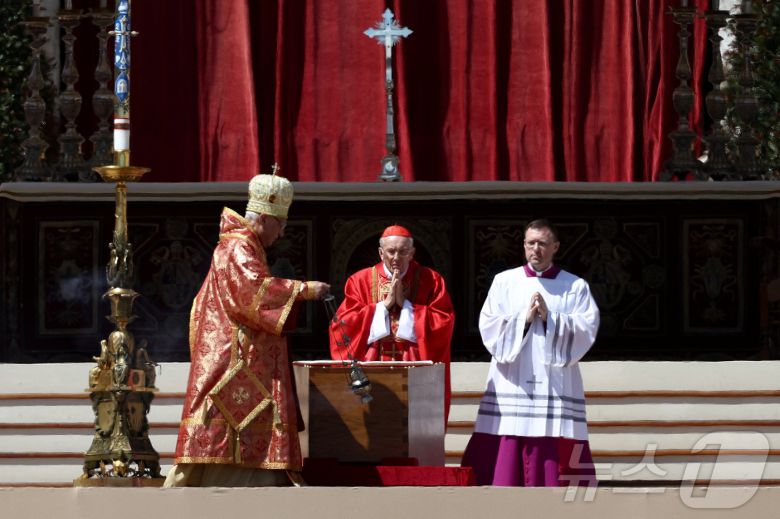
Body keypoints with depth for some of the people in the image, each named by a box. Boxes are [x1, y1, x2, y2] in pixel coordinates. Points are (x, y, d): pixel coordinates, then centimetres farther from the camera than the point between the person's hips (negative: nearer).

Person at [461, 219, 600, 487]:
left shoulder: (575, 287, 8)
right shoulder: (504, 282, 11)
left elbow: (587, 329, -3)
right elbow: (488, 326, 1)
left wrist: (550, 319, -13)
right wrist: (523, 319, -11)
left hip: (555, 384, -1)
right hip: (511, 384, 1)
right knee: (504, 461, -5)